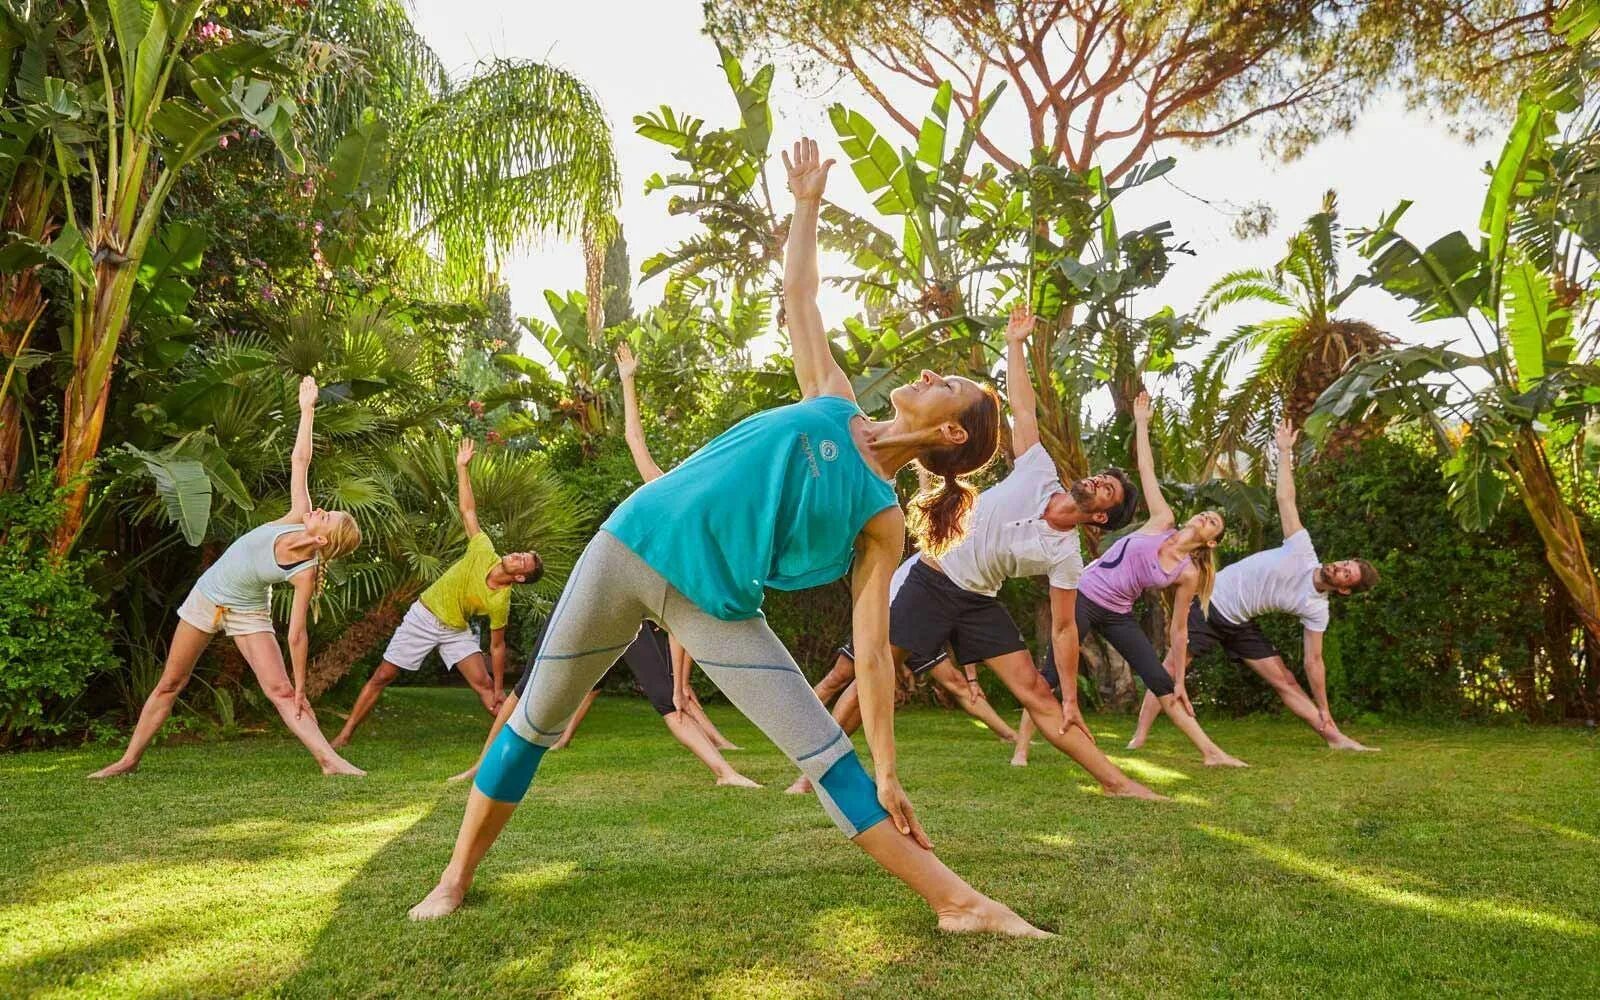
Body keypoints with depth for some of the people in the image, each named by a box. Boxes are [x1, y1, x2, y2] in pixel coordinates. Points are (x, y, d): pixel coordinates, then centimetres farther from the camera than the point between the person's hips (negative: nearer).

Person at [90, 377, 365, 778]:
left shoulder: (306, 573, -28)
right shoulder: (299, 517, -21)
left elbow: (297, 633, -24)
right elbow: (299, 460, -17)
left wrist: (300, 688, -23)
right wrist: (307, 410, -19)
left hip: (248, 613, -5)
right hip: (207, 596, 5)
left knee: (280, 690, -19)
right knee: (169, 684, 13)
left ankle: (329, 759, -18)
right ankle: (130, 758, 26)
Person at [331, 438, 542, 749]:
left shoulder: (500, 603, -21)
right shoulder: (484, 553, -20)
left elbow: (497, 646, -11)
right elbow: (467, 510, -15)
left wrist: (500, 689, -11)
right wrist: (462, 467, -19)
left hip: (457, 631, -1)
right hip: (423, 616, 1)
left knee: (484, 684, -13)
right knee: (382, 676, 1)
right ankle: (345, 734, 11)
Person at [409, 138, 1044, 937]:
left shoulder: (882, 524, -3)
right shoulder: (831, 400, 6)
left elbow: (871, 649, -6)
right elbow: (797, 293, 14)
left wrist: (887, 774, -11)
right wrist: (808, 201, 11)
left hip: (717, 606, -2)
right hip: (632, 543, 3)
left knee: (827, 754, -8)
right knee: (536, 720, 9)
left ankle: (958, 904, 3)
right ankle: (456, 877, 28)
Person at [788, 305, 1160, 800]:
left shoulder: (1066, 557, -4)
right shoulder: (1039, 473, -4)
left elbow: (1064, 628, 0)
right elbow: (1021, 407, 2)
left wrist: (1070, 698, -3)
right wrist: (1015, 344, 0)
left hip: (977, 600, 1)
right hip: (927, 580, -1)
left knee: (1036, 691, -4)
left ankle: (1115, 781, 4)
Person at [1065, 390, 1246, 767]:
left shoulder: (1188, 574, -1)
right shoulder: (1163, 521, -3)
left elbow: (1178, 628, 3)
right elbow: (1146, 469, -2)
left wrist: (1180, 679, 2)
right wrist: (1141, 422, -4)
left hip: (1118, 615, 2)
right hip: (1084, 597, -2)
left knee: (1164, 684, 2)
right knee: (1053, 673, -10)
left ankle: (1211, 752, 10)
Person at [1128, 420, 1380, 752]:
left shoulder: (1316, 609, -6)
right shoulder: (1302, 552, -12)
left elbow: (1313, 661, 0)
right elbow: (1285, 498, -12)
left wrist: (1324, 712, -1)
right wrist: (1285, 450, -15)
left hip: (1240, 624, 3)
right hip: (1211, 602, -3)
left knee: (1284, 680, -1)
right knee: (1172, 668, -11)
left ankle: (1335, 738, 9)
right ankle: (1138, 737, -11)